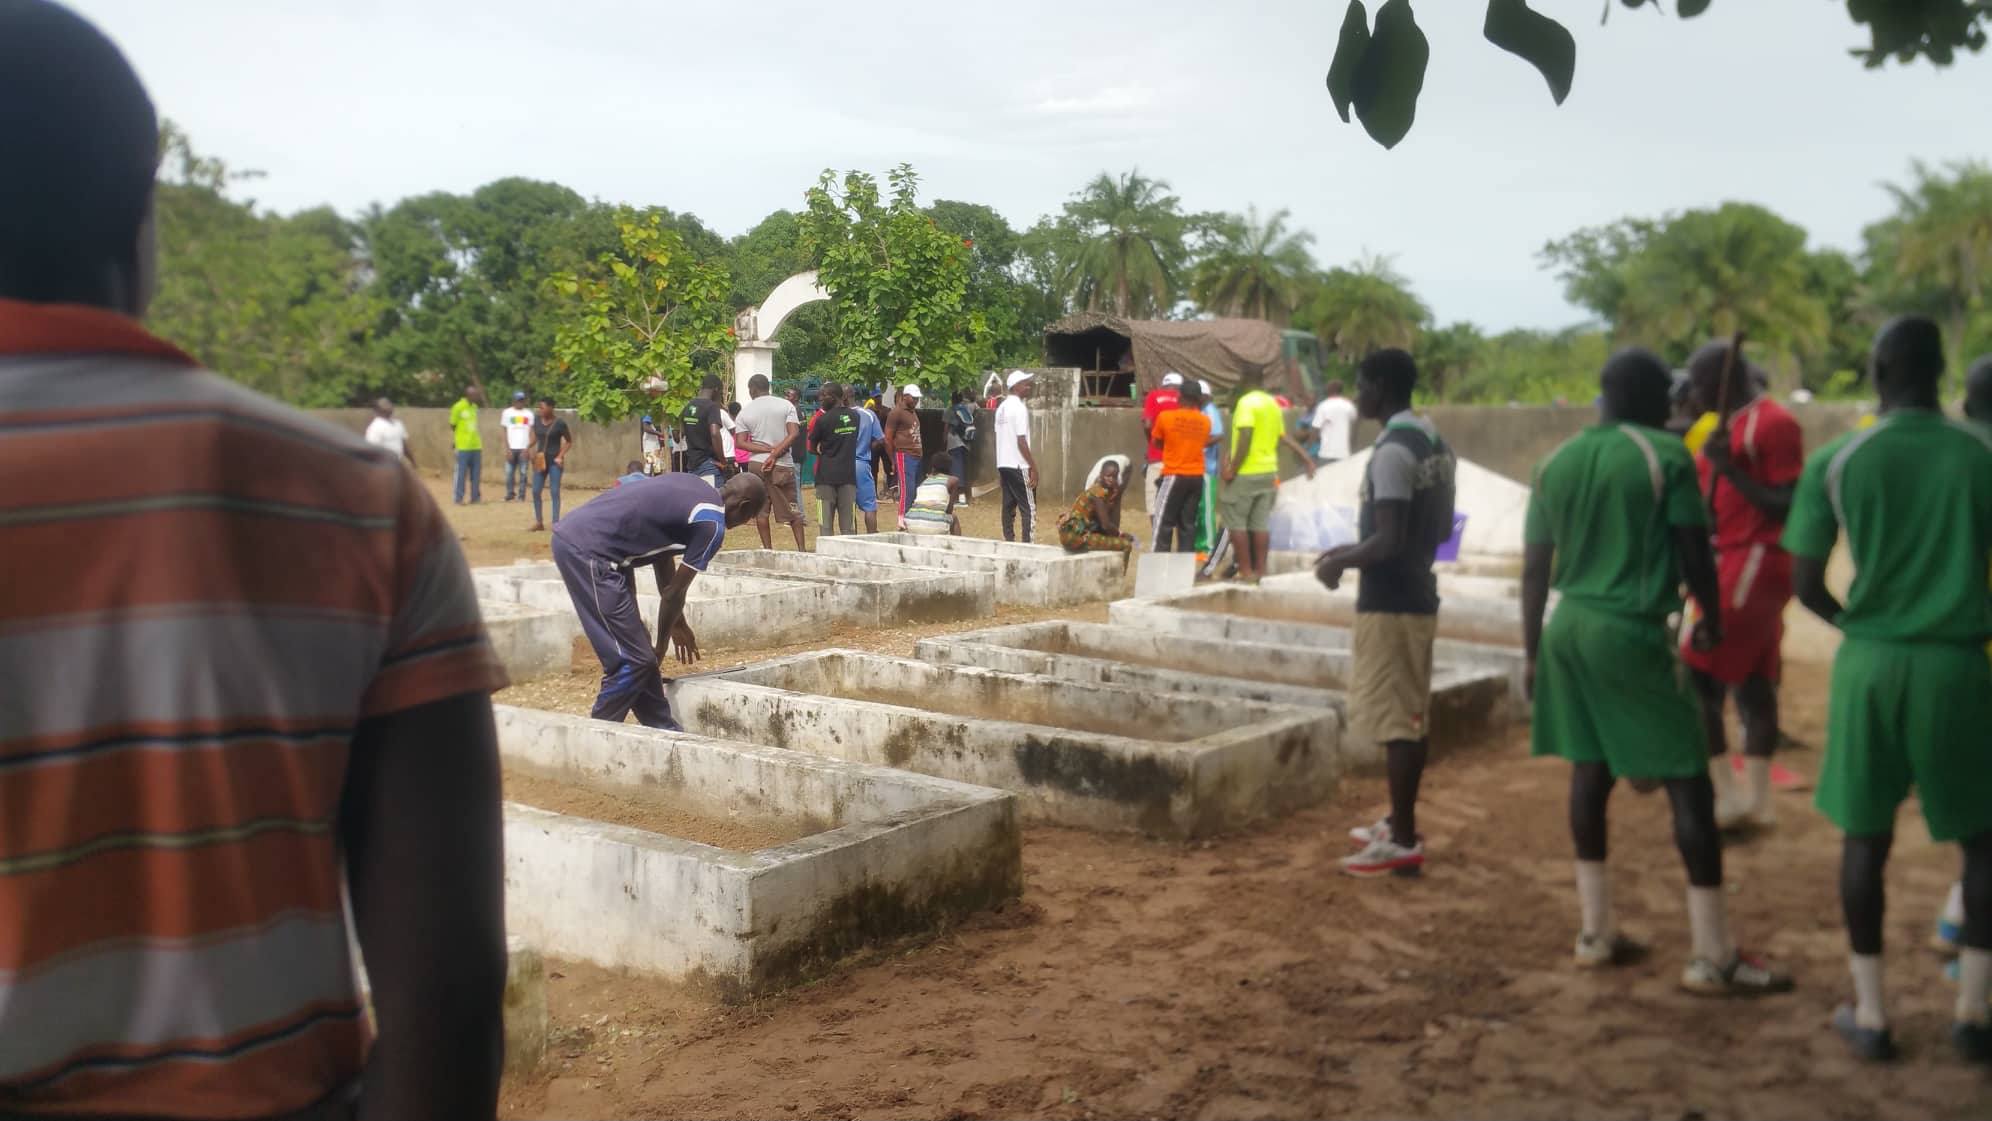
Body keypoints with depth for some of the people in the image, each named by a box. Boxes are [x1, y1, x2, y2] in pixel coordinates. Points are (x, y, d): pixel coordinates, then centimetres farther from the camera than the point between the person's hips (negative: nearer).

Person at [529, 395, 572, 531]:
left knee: (555, 492, -3)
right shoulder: (537, 421, 4)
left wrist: (560, 456, -12)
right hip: (540, 460, 5)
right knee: (536, 491, 4)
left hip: (554, 461, -5)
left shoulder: (559, 423, -10)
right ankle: (539, 523, 14)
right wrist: (533, 453, 6)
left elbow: (569, 442, -3)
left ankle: (556, 523, 2)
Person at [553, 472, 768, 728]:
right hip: (588, 552, -10)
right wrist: (662, 645, 12)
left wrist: (677, 623, 30)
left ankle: (663, 732, 25)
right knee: (633, 661, -4)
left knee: (638, 654, 16)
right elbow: (674, 591, -3)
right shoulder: (711, 525, -9)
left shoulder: (695, 488, 17)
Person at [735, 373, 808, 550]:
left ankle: (768, 549, 8)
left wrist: (768, 449, -10)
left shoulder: (745, 411, 3)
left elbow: (741, 442, -5)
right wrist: (775, 454, -12)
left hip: (757, 464, 0)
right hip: (784, 465, 0)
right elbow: (794, 433, -10)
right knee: (793, 510, 7)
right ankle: (802, 549, 3)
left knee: (761, 510, 8)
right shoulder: (786, 405, 2)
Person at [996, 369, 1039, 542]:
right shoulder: (1019, 407, -14)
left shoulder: (1001, 408, 12)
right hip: (1019, 466, -8)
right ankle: (1027, 545, -8)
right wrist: (1034, 467, -15)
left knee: (1009, 506, 11)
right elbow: (1021, 441, -18)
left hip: (1003, 464, 8)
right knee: (1029, 509, -4)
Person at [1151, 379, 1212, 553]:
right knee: (1188, 523, 7)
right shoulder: (1205, 421, 1)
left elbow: (1157, 442, 6)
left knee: (1164, 522, 1)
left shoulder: (1165, 417, -9)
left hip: (1174, 476, -4)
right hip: (1197, 477, 4)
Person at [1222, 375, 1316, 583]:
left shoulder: (1246, 402, -13)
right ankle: (1260, 570, 12)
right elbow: (1283, 436, 16)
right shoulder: (1273, 403, 12)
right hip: (1268, 471, 8)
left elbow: (1245, 437, -21)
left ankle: (1246, 571, -2)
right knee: (1261, 523, 10)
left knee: (1236, 522, 0)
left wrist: (1232, 468, -18)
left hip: (1245, 472, -8)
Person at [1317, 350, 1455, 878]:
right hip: (1419, 595, 10)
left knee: (1392, 718, -5)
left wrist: (1340, 561, -7)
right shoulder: (1435, 444, 11)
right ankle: (1401, 824, 25)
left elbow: (1389, 542, -24)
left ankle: (1403, 842, -1)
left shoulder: (1392, 451, -19)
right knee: (1413, 715, 15)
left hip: (1389, 602, -10)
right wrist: (1357, 549, 20)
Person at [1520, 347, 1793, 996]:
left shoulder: (1554, 465, 8)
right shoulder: (1666, 457, -7)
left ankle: (1595, 932, 20)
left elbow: (1534, 570, 9)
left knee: (1590, 772, 14)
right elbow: (1695, 555, -6)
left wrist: (1532, 652, 15)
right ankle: (1712, 956, 0)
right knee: (1688, 781, -1)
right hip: (1632, 633, -6)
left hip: (1569, 629, 6)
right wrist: (1712, 621, 11)